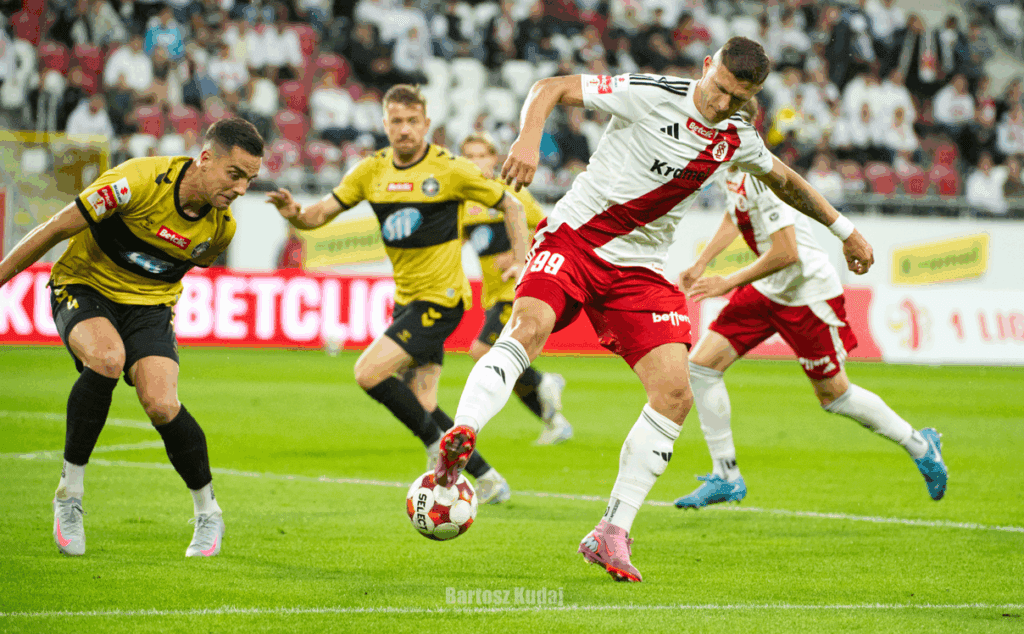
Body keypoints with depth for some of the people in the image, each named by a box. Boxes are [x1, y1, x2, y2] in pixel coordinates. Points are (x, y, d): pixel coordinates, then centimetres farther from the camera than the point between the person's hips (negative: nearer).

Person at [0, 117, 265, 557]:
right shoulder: (139, 182, -27)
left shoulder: (221, 227, -10)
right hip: (84, 286, -3)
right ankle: (69, 493, -18)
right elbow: (58, 228, -18)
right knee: (106, 358, -35)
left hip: (150, 305, 3)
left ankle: (208, 512, 5)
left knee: (161, 406, -21)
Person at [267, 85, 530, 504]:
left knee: (369, 373, -19)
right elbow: (322, 214, 4)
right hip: (406, 299, 7)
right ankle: (488, 480, 16)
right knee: (421, 406, 5)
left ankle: (439, 445, -3)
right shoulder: (372, 170, 4)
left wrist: (521, 260, -12)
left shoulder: (449, 169, -11)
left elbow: (510, 206, -1)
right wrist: (294, 214, -19)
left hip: (440, 299, -7)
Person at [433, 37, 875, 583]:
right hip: (574, 237, -5)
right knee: (530, 325, -34)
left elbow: (785, 181, 29)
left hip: (638, 271, 5)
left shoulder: (738, 140, 7)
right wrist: (530, 137, -29)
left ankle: (611, 534, -3)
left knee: (675, 393, -10)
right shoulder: (651, 94, -11)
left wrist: (844, 230, 33)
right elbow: (552, 87, -10)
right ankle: (460, 437, -53)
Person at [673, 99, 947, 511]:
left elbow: (785, 253, -29)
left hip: (808, 289, -9)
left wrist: (728, 283, -21)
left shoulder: (760, 174, -29)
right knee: (701, 364, -4)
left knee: (833, 394, 5)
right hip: (768, 289, 9)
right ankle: (726, 476, 5)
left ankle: (919, 445, 28)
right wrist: (700, 265, 13)